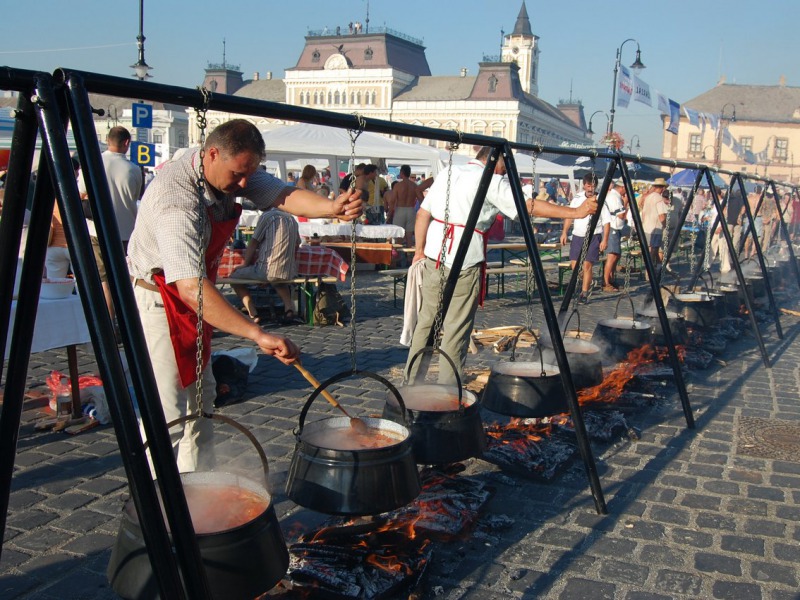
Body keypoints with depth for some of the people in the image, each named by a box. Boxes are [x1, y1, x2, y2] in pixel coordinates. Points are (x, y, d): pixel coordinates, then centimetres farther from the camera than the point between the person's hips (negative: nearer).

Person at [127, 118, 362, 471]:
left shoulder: (237, 171, -8)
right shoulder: (177, 198, -35)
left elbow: (284, 196, -21)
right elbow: (190, 287, -44)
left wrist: (331, 208, -42)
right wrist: (258, 335, -50)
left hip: (193, 298, 9)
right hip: (158, 299, -9)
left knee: (201, 399, 17)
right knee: (167, 415, -12)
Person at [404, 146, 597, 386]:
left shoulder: (447, 173, 14)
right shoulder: (491, 182, -5)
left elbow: (422, 215, 12)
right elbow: (530, 206, -9)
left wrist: (419, 250, 18)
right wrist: (575, 212, -5)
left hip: (433, 258, 7)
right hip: (464, 265, -7)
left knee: (425, 322, 15)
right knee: (455, 331, 1)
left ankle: (411, 382, 24)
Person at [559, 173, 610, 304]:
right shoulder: (577, 198, 7)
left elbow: (606, 222, -5)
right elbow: (569, 216, 13)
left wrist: (605, 240, -12)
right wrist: (564, 233, 5)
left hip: (593, 237, -4)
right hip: (577, 236, 4)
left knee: (587, 265, -11)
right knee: (574, 265, 1)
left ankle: (584, 295, -3)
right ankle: (585, 283, 29)